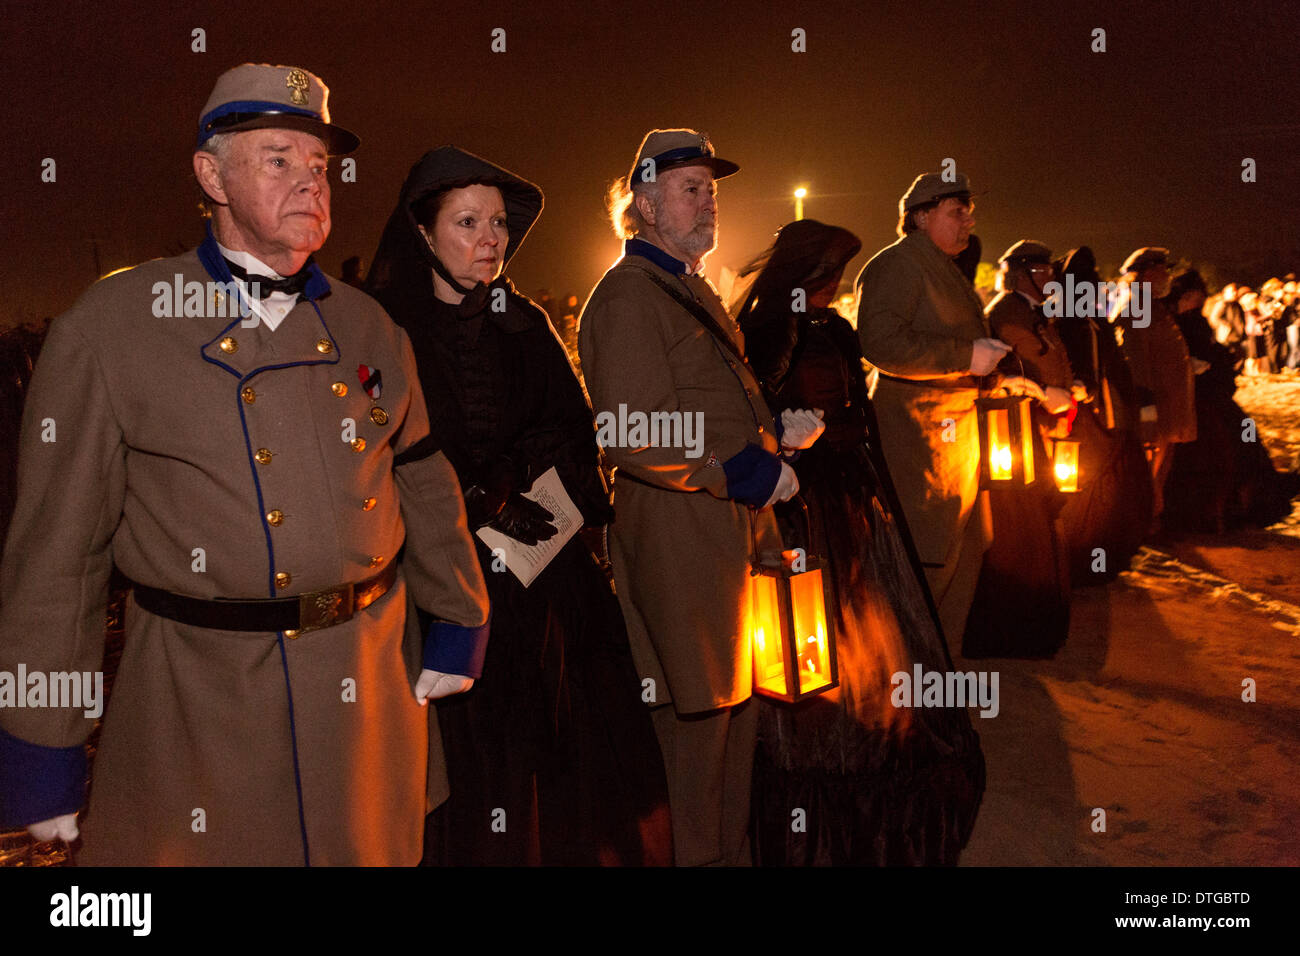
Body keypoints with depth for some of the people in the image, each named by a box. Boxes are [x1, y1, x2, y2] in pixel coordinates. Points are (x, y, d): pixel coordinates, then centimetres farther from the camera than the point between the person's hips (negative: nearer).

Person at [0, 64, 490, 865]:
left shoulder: (369, 326, 7)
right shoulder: (110, 325, -5)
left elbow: (426, 485, 13)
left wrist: (459, 621, 13)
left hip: (368, 685, 4)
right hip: (199, 700, -3)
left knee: (375, 848, 17)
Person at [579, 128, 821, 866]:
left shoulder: (693, 289, 19)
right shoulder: (628, 296, -13)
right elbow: (632, 439, -23)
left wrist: (775, 431, 11)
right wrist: (742, 472, -20)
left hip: (736, 530, 10)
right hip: (681, 540, -10)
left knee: (739, 698, 18)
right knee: (696, 717, 2)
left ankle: (731, 847, 34)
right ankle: (696, 854, 21)